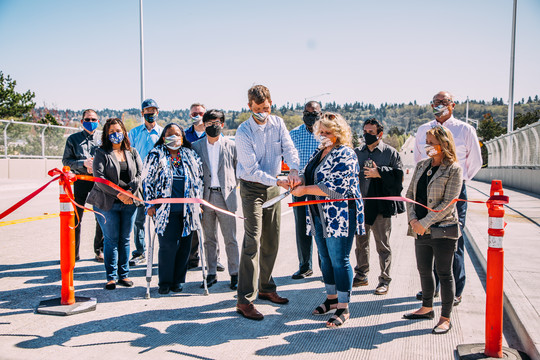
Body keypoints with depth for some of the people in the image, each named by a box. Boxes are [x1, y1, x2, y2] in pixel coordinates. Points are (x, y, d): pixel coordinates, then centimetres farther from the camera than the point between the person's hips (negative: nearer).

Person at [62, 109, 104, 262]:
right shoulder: (73, 139, 9)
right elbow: (66, 160, 4)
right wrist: (84, 163, -11)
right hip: (80, 180, 0)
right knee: (76, 217, 3)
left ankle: (99, 250, 16)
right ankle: (74, 253, 13)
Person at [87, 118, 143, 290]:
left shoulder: (133, 152, 12)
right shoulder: (101, 153, 0)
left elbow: (140, 174, 3)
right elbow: (99, 177, -11)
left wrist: (129, 191, -14)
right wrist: (119, 193, -18)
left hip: (129, 203, 3)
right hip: (107, 203, -3)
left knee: (125, 239, 8)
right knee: (111, 239, 1)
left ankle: (124, 274, 18)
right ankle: (111, 277, 10)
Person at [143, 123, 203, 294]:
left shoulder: (191, 156, 11)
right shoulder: (156, 155, 5)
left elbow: (199, 179, 15)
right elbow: (148, 181, 4)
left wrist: (198, 202, 8)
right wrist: (151, 204, -2)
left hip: (187, 209, 3)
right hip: (165, 209, -3)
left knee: (184, 245, 3)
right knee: (168, 245, -8)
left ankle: (177, 280, 17)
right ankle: (165, 282, 8)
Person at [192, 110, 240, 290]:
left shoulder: (231, 146, 3)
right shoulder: (196, 146, 6)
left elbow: (238, 169, 10)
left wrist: (230, 186, 4)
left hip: (225, 196, -2)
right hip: (205, 197, 2)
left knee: (230, 239, 2)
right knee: (209, 239, 10)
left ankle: (234, 274, 13)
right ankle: (212, 273, 20)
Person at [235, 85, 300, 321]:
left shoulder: (278, 124, 0)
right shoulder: (243, 132, -16)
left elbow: (289, 149, -10)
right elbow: (252, 169, -19)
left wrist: (294, 170, -30)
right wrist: (277, 182, -29)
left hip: (273, 187, 6)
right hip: (252, 188, -6)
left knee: (271, 241, 12)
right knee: (252, 241, -12)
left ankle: (266, 288, 28)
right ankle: (244, 300, -9)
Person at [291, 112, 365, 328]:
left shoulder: (344, 155, -13)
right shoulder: (319, 153, 15)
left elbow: (335, 188, -22)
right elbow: (310, 178, 22)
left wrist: (305, 190, -19)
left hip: (339, 216, -9)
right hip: (319, 216, 9)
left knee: (339, 260, -3)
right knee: (326, 258, 15)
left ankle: (343, 307, 7)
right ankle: (332, 298, 30)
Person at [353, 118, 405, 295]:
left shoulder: (391, 153, -2)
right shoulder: (357, 152, 10)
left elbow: (398, 175, -9)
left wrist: (379, 173, -19)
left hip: (381, 205, -4)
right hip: (360, 205, 5)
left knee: (383, 245, 2)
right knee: (360, 242, 14)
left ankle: (384, 280, 14)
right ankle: (361, 275, 29)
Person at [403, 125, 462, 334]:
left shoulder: (453, 169, -8)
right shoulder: (421, 165, 10)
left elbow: (448, 203, -14)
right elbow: (410, 194, 10)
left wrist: (425, 223, -16)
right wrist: (412, 219, -4)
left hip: (443, 230, -6)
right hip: (421, 230, 6)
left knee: (444, 273, 2)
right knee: (424, 270, 16)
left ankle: (445, 318, 13)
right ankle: (427, 308, 34)